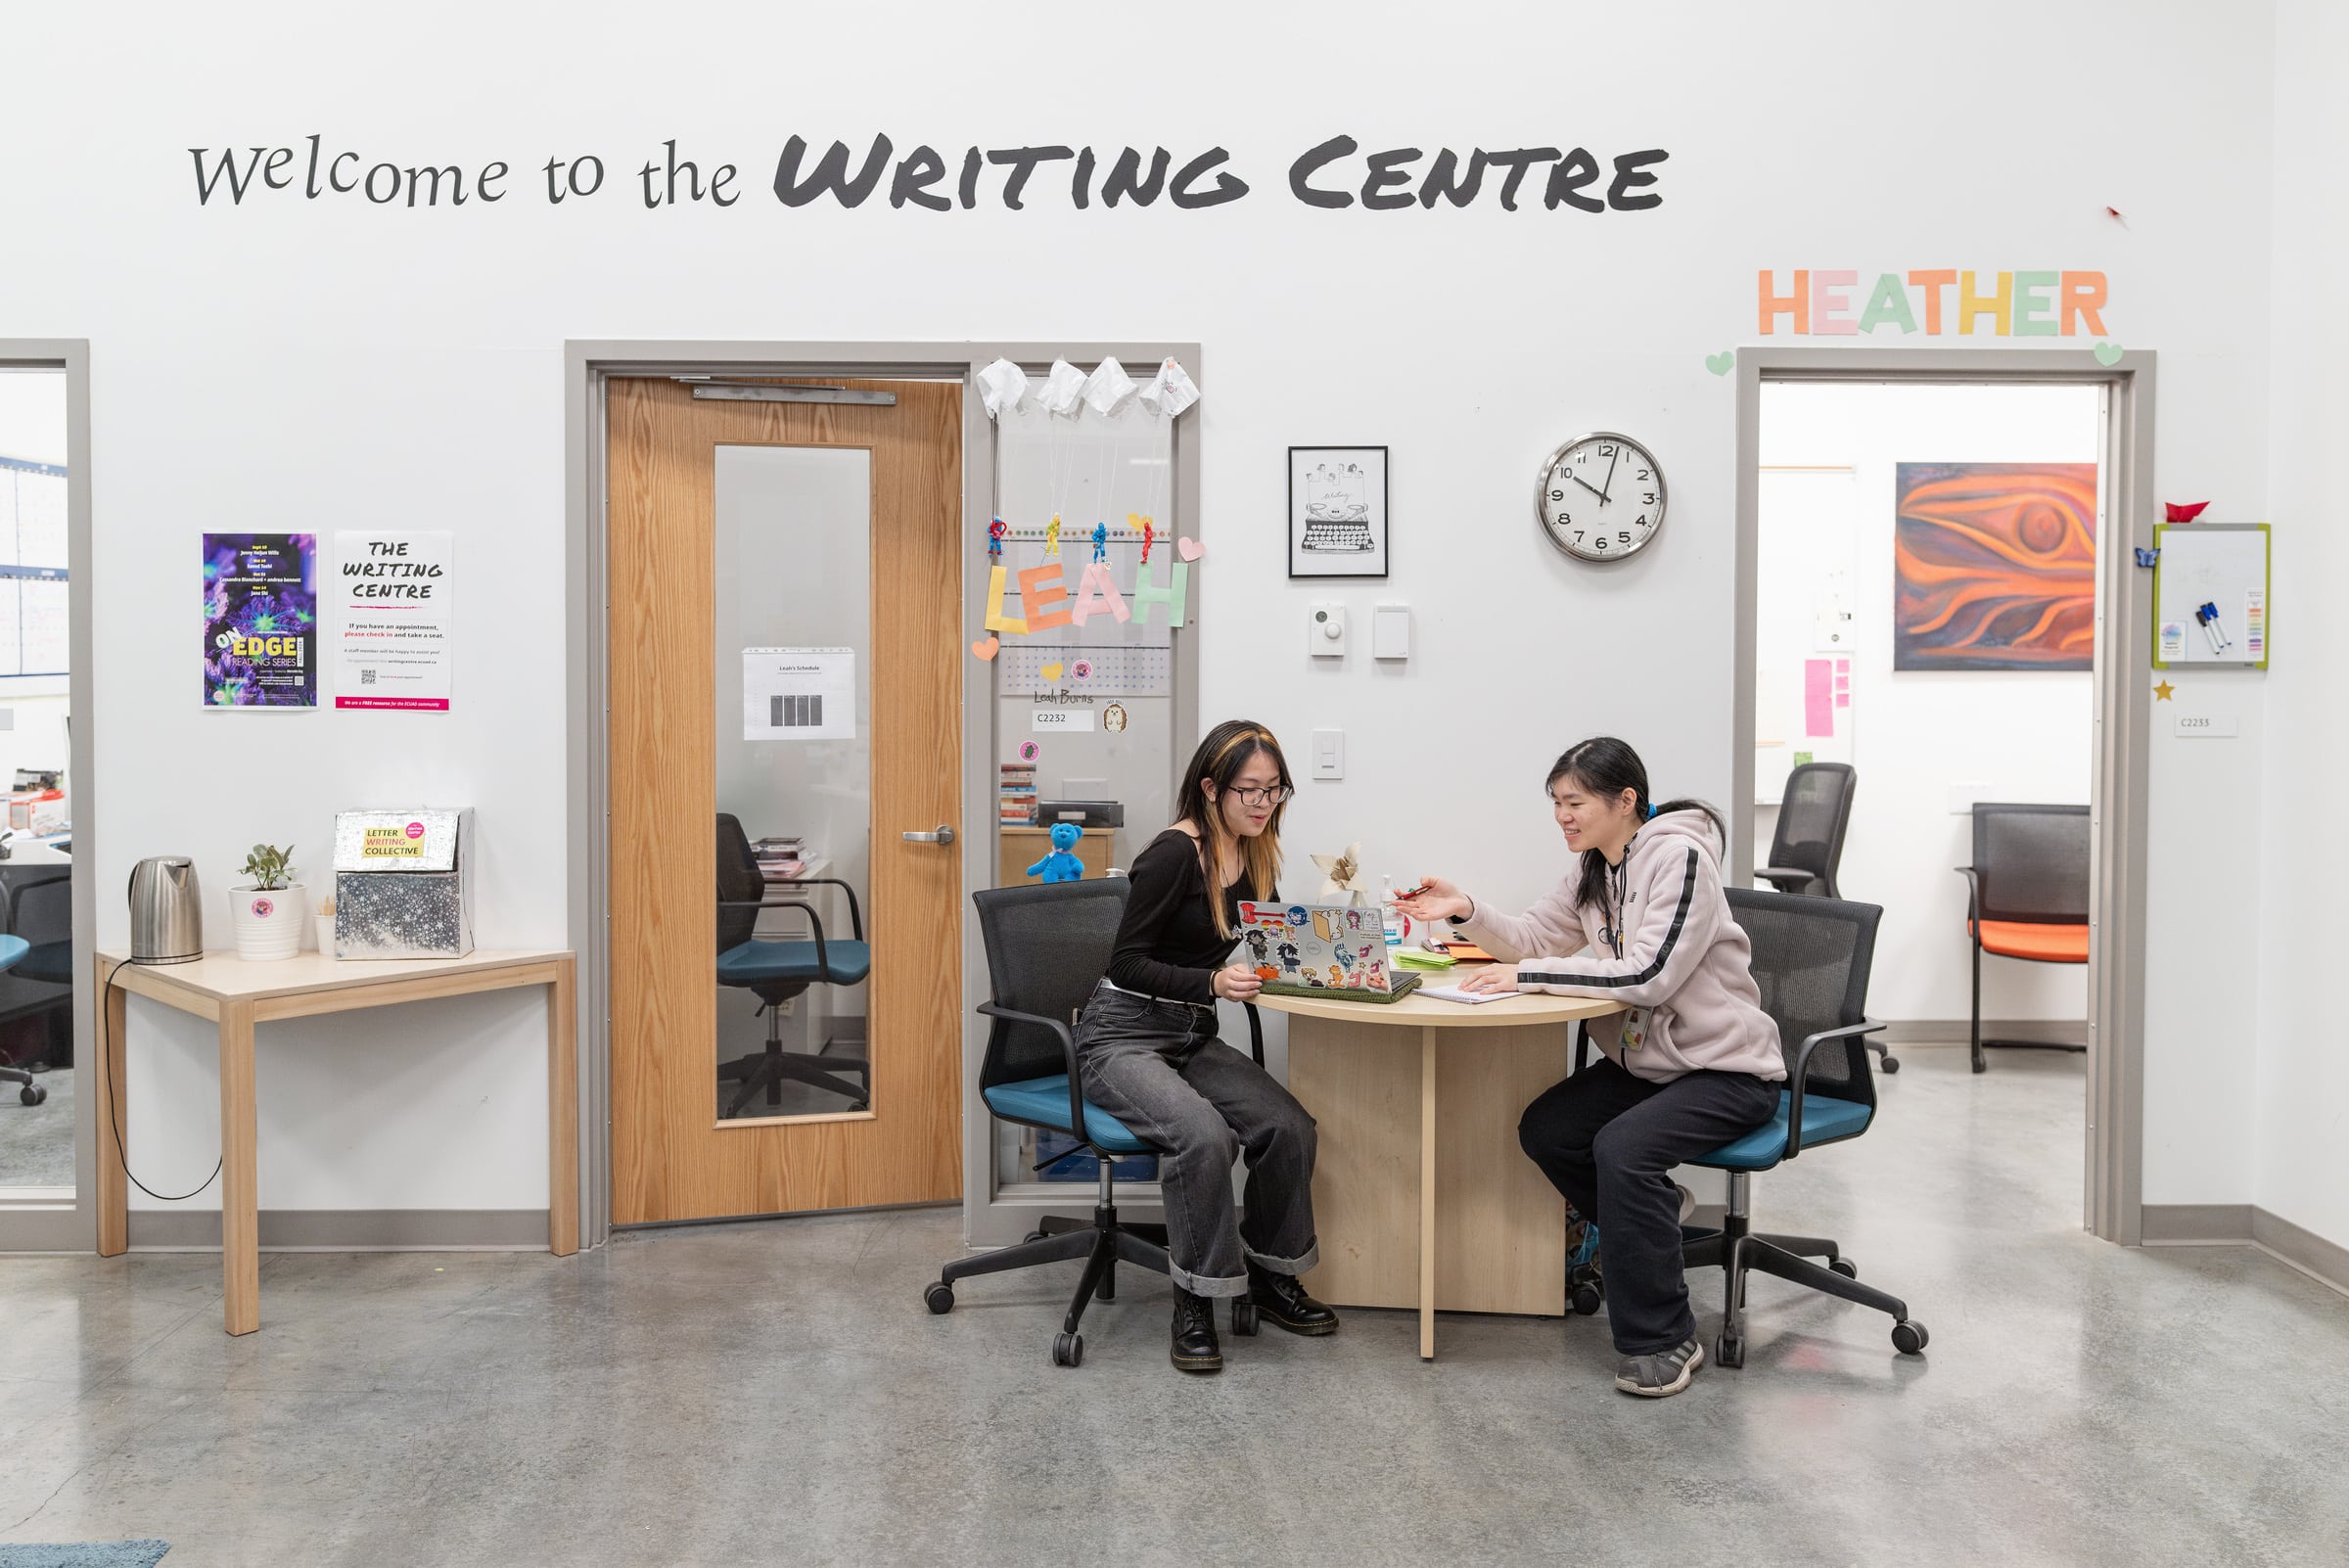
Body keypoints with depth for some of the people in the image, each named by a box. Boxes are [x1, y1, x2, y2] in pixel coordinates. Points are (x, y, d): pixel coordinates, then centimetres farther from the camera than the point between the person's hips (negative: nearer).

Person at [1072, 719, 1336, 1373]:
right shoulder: (1175, 853, -18)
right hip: (1122, 1037, -7)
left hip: (1193, 1038, 7)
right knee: (1204, 1135, -32)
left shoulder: (1254, 855, 5)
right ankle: (1195, 1301, -13)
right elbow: (1127, 963, -17)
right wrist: (1214, 982, -30)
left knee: (1289, 1126, -16)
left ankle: (1270, 1275, 7)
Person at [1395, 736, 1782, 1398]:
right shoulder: (1593, 867, 7)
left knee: (1621, 1146, -29)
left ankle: (1662, 1341, -14)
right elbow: (1536, 936, 7)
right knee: (1543, 1130, -6)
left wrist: (1528, 975, -28)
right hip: (1647, 1058, 9)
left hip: (1727, 1068, -9)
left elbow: (1649, 973, -29)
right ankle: (1650, 1228, 21)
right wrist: (1466, 911, -11)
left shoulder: (1681, 857, -21)